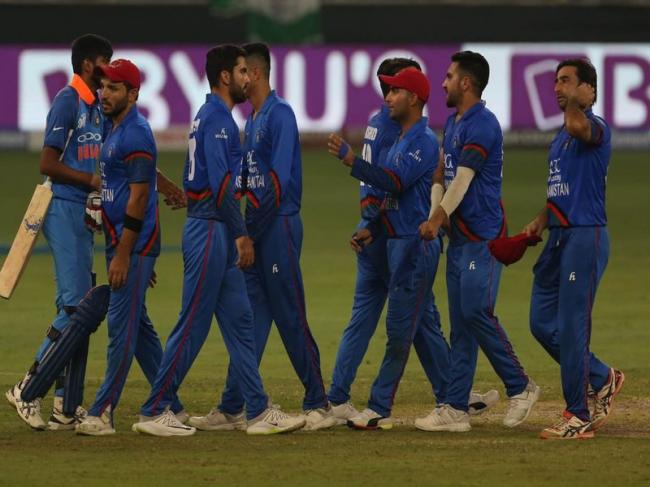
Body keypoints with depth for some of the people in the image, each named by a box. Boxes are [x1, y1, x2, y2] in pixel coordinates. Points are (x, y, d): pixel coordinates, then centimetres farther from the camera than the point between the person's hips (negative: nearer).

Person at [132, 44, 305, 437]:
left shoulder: (212, 117, 18)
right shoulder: (217, 118, -13)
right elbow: (222, 183, -21)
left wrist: (237, 233, 18)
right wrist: (241, 234, -18)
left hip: (216, 231, 10)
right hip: (210, 230, -10)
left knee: (240, 323, 9)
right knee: (193, 325, -6)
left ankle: (259, 411, 9)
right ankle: (155, 412, -2)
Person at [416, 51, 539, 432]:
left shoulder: (482, 126, -14)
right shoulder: (453, 122, 16)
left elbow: (464, 179, -23)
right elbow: (443, 172, 21)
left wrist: (439, 216, -31)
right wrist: (436, 214, 8)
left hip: (484, 236, -9)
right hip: (460, 237, 9)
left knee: (476, 311, -15)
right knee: (461, 321, 7)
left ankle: (520, 386, 1)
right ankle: (456, 410, 6)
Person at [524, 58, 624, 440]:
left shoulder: (597, 128, -10)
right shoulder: (562, 135, 18)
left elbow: (579, 126, -36)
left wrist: (576, 101, -21)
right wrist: (542, 220, 12)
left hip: (586, 237, -9)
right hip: (559, 238, 9)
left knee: (571, 326, -7)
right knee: (543, 323, 9)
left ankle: (579, 418, 0)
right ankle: (602, 379, 24)